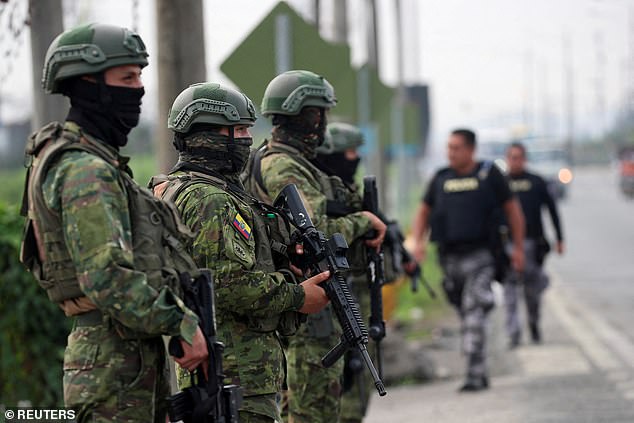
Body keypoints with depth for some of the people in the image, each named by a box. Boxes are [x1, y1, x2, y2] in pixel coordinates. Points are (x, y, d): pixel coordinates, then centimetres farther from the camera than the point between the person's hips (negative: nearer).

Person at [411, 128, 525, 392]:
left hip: (479, 255, -4)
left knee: (474, 313, -16)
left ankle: (475, 374, -20)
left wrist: (518, 247, 3)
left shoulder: (489, 174, 2)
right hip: (450, 258, 5)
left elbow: (512, 209, 8)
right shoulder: (441, 179, 11)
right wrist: (418, 241, 1)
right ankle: (481, 373, 26)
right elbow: (423, 212, 19)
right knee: (465, 316, 12)